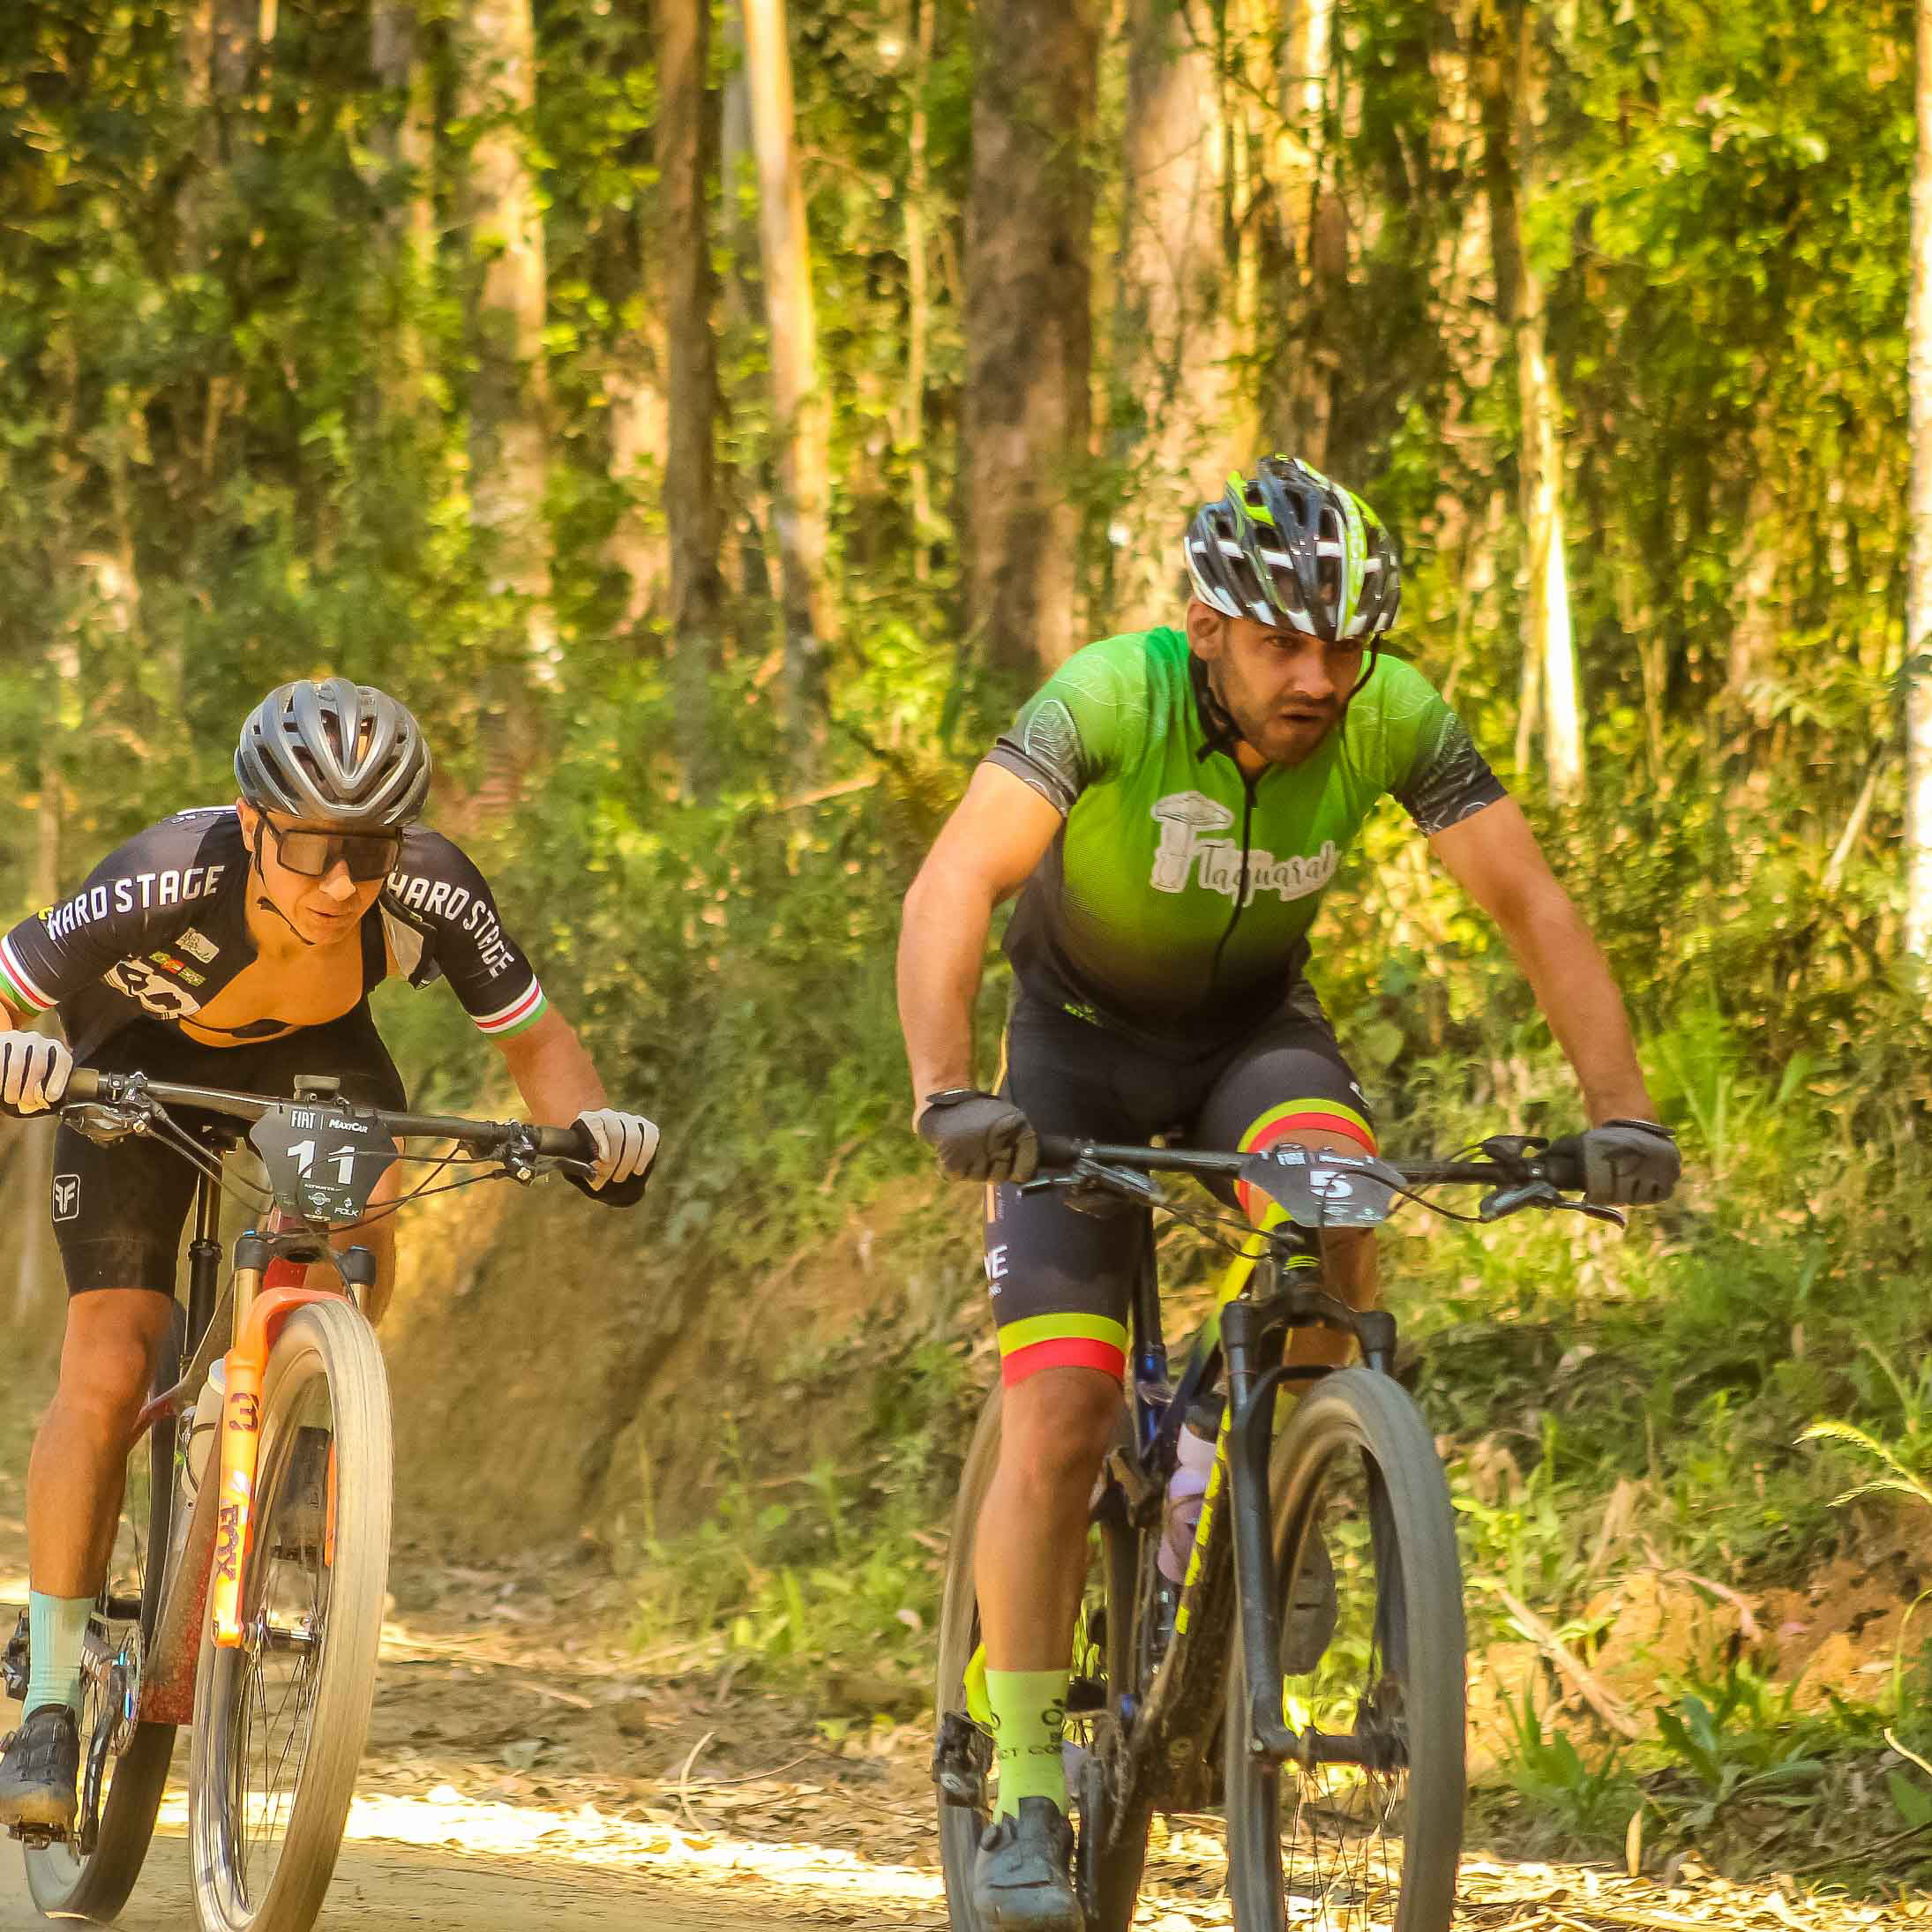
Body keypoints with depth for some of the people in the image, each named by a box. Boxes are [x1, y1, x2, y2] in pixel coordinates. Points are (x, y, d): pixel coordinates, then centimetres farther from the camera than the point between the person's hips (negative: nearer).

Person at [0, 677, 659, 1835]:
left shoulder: (431, 893, -33)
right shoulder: (169, 884, -40)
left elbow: (533, 1037, -18)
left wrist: (591, 1125, -39)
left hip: (312, 1051, 2)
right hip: (143, 1062, -2)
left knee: (361, 1221, -30)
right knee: (107, 1379, -12)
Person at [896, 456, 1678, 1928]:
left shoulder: (1392, 717, -23)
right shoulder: (1112, 699, -32)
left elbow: (1531, 904, -20)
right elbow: (952, 887, -42)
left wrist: (1621, 1111, -32)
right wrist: (946, 1092, -58)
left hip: (1253, 1026, 2)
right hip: (1083, 1044, -2)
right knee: (1057, 1422, -13)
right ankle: (1026, 1796, 0)